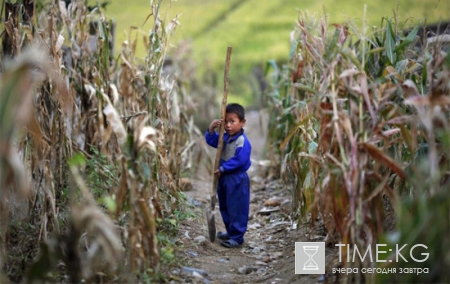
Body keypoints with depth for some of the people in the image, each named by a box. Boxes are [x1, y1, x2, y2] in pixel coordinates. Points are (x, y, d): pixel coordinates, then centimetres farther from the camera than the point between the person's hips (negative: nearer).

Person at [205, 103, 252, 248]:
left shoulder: (242, 141, -21)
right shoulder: (225, 137, 5)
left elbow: (239, 161, -26)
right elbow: (211, 141, 12)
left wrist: (222, 169, -20)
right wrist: (211, 129, -8)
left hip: (237, 179, -9)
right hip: (224, 177, 9)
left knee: (237, 209, -1)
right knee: (224, 207, 20)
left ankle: (237, 237, 6)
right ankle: (230, 232, 34)